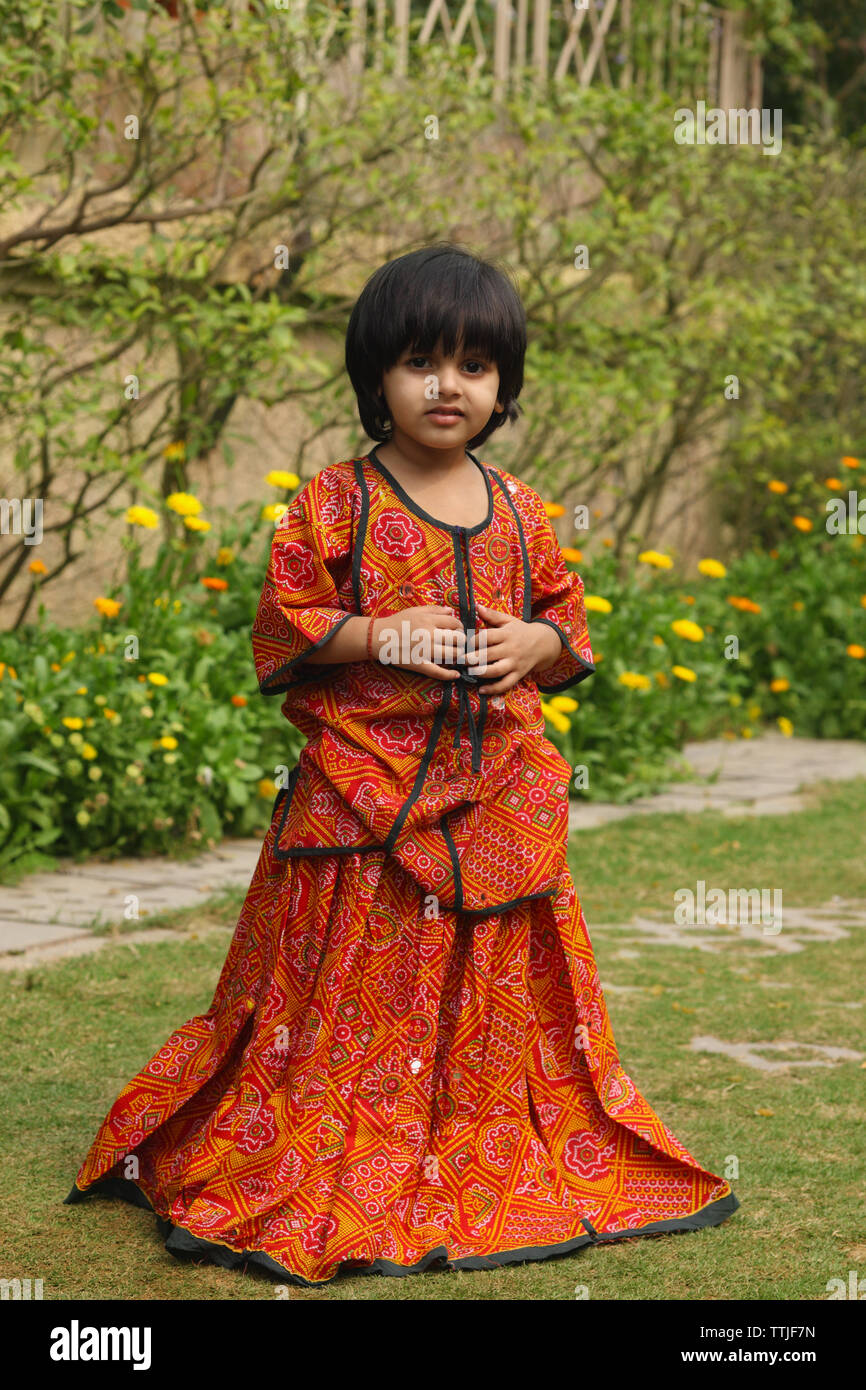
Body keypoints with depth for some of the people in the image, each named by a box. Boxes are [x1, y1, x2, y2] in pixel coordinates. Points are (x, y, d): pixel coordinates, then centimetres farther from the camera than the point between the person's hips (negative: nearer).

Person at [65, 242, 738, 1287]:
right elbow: (280, 635, -4)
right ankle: (337, 1180, 13)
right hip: (363, 797, -4)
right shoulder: (334, 505, -4)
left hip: (498, 799, 4)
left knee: (495, 998, 11)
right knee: (356, 997, 0)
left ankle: (496, 1174, 24)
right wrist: (381, 636, -17)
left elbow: (572, 634, 15)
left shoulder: (522, 514, 8)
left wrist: (538, 643, -7)